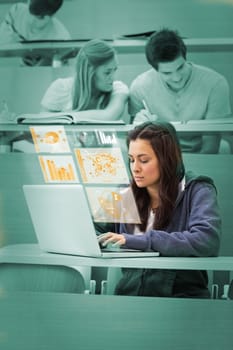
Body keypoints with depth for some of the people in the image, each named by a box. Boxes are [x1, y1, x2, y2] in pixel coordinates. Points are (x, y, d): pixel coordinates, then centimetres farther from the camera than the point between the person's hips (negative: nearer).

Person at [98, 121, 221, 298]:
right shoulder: (128, 196, 14)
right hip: (131, 294, 5)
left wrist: (142, 241, -21)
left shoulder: (197, 190, -1)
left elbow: (207, 240, -18)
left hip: (181, 294, -4)